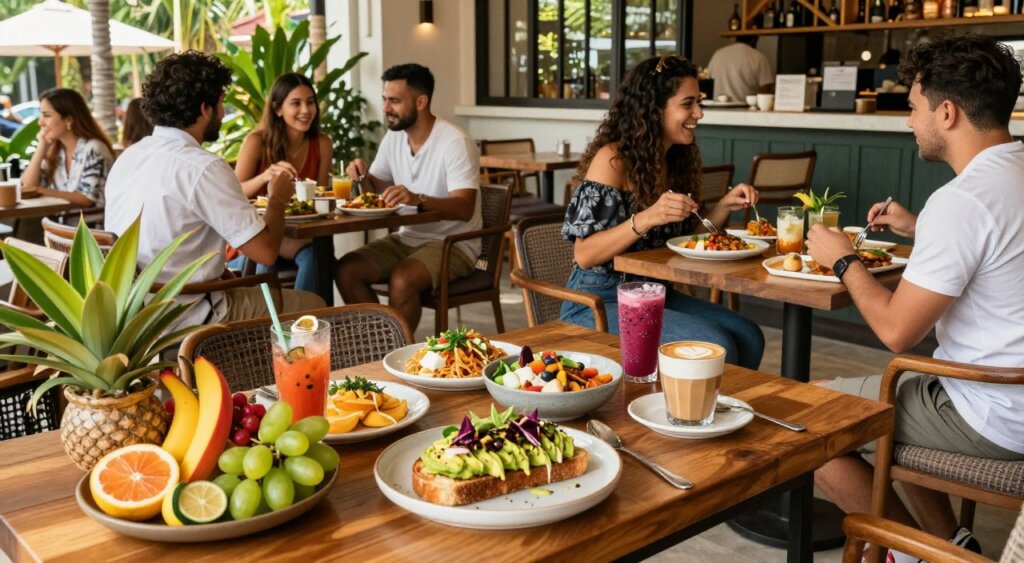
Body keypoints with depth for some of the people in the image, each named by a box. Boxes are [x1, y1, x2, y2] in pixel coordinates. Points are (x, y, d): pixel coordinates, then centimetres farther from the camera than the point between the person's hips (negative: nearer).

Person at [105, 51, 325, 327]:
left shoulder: (127, 157, 5)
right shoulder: (203, 167, -20)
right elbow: (265, 251, -19)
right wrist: (277, 200, -1)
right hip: (187, 321, -8)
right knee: (312, 305, 9)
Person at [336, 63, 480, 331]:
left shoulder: (456, 143, -18)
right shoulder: (393, 138, 6)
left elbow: (464, 208, -27)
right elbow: (377, 190, 17)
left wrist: (418, 199, -43)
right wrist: (364, 176, -6)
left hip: (452, 244, -7)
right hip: (407, 238, 7)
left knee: (401, 280, -33)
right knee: (346, 270, -12)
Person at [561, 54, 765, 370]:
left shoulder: (676, 160, 8)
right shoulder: (613, 158, -14)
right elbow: (584, 255, -18)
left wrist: (725, 207, 0)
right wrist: (645, 219, -30)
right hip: (599, 304, -7)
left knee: (749, 337, -9)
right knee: (714, 346, -22)